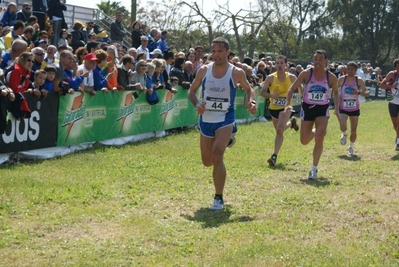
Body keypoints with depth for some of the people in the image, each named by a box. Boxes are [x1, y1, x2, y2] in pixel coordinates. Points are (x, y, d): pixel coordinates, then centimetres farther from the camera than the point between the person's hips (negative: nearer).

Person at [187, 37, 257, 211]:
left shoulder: (236, 73, -8)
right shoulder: (203, 71, -2)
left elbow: (248, 89, 9)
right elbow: (191, 90, 8)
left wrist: (251, 102, -12)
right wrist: (197, 104, -13)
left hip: (225, 119, -4)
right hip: (206, 120, 4)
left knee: (217, 157, -21)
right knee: (207, 161, 14)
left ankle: (219, 198, -9)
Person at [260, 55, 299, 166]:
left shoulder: (292, 77, -9)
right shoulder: (271, 78, -9)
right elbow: (262, 92, -4)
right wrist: (271, 95, -22)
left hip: (286, 107, -3)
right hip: (273, 108, 3)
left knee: (280, 129, -25)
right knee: (279, 131, 22)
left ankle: (274, 156, -22)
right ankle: (291, 123, 58)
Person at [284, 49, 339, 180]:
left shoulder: (331, 77, -6)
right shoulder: (306, 73, -12)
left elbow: (336, 93, 12)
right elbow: (292, 88, -8)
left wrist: (336, 107, 0)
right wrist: (287, 104, -22)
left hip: (322, 109, 0)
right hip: (307, 107, 0)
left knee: (319, 138, -17)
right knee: (304, 141, 6)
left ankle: (314, 169, -8)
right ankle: (316, 131, 43)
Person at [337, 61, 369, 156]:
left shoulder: (359, 80, -5)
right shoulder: (341, 79, -5)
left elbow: (367, 93, -10)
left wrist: (359, 92, -29)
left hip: (355, 109, 1)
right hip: (343, 108, -1)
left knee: (353, 131, 3)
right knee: (342, 126, -23)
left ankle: (351, 147, 27)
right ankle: (344, 134, 13)